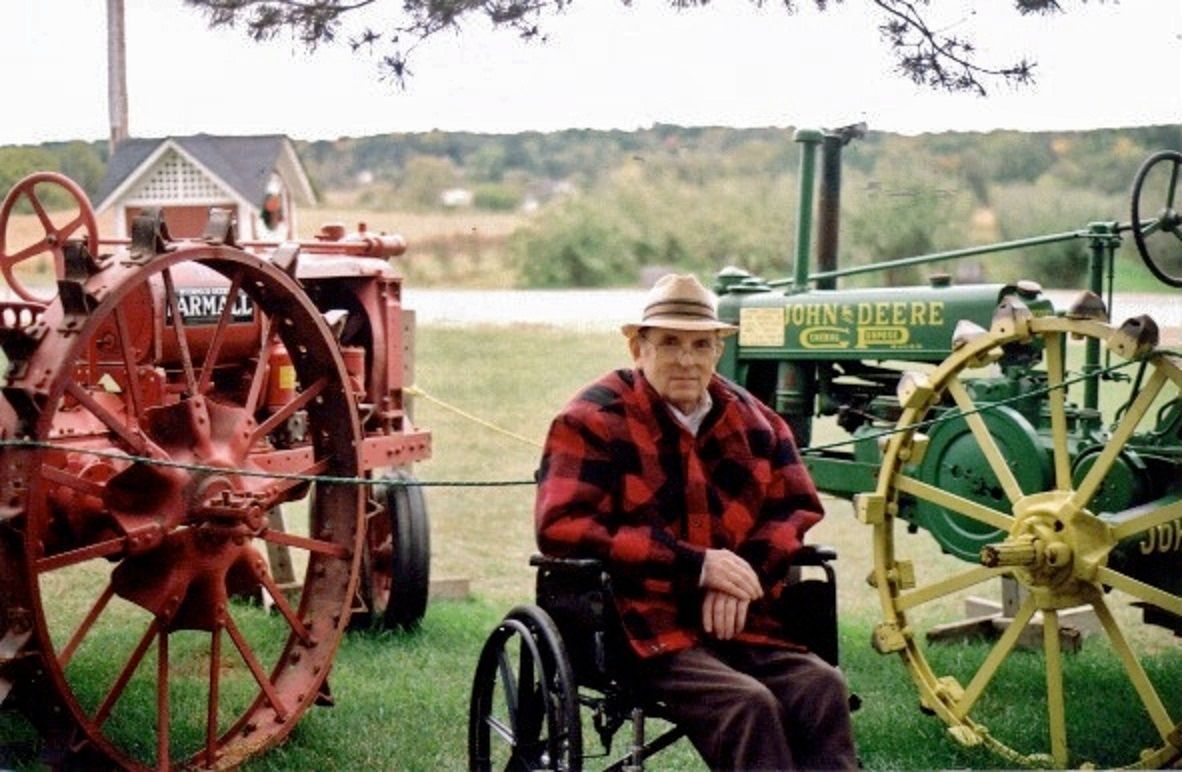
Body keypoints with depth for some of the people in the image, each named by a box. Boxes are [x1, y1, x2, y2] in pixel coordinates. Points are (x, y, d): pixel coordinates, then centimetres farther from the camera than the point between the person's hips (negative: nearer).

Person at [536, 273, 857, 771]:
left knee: (822, 688, -24)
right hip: (643, 628, -5)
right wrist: (697, 565, -17)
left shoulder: (750, 418, 17)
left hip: (738, 621, 5)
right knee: (747, 705, -30)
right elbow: (562, 526, -13)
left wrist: (748, 572, -9)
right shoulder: (592, 421, -1)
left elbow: (798, 507, 15)